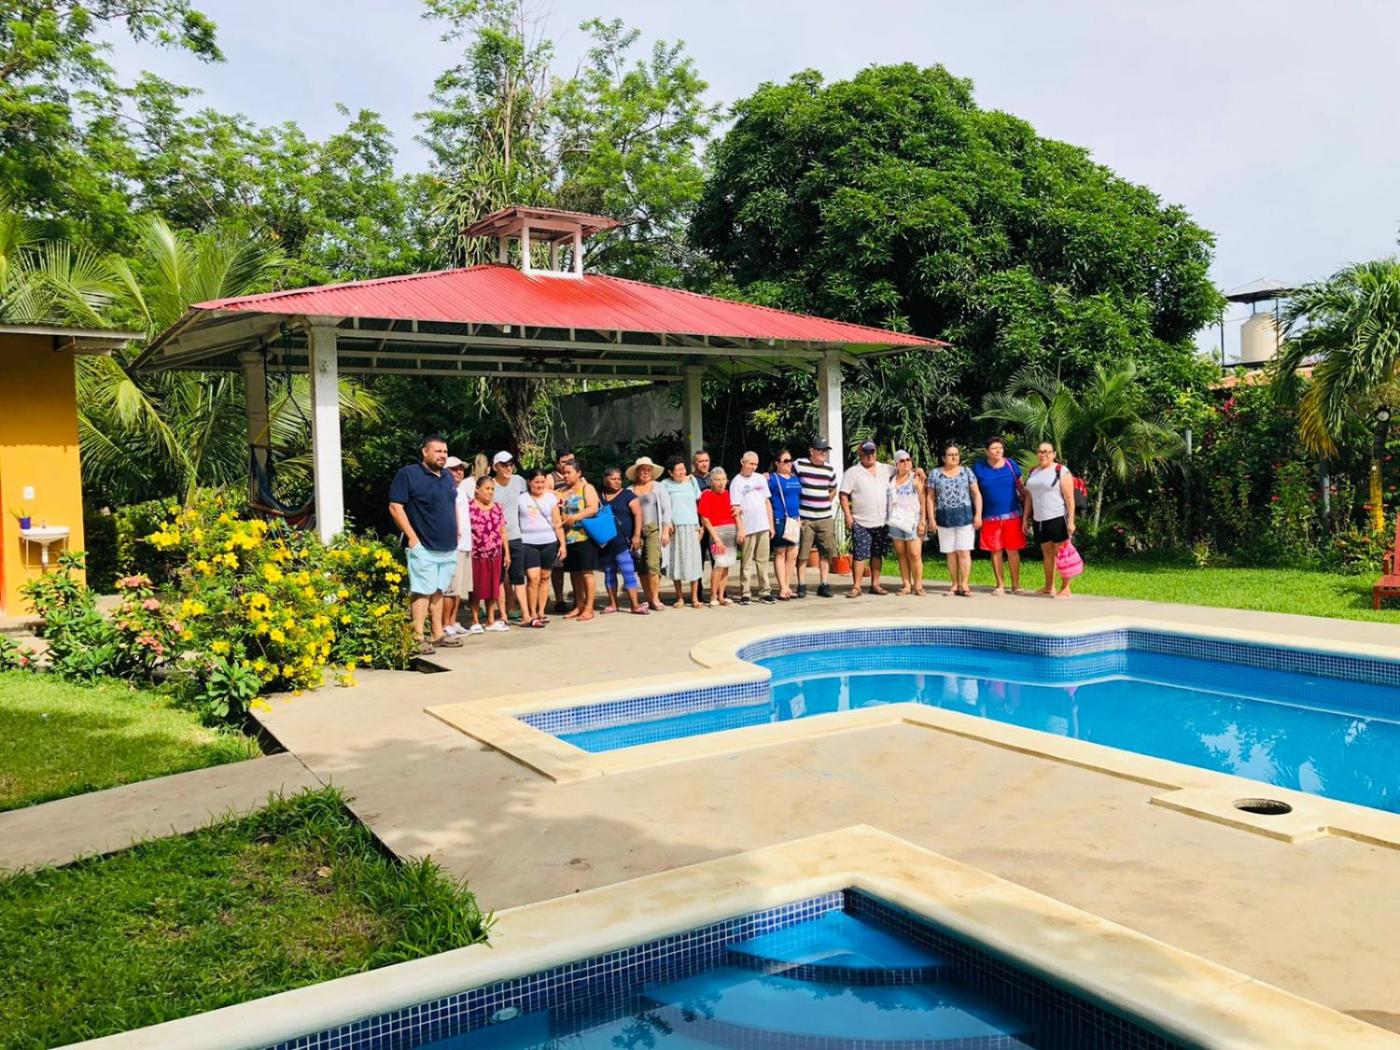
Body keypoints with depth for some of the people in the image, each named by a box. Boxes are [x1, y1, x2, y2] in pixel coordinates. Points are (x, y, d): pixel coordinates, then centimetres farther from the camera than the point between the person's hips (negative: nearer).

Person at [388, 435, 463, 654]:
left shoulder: (447, 476, 15)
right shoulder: (408, 474, -7)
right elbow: (395, 507, -12)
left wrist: (456, 532, 15)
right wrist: (412, 537, -15)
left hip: (448, 546, 7)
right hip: (423, 547, -7)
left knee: (438, 591, 12)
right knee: (422, 591, -7)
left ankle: (437, 634, 18)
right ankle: (418, 637, -4)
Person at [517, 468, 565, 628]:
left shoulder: (551, 498, 8)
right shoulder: (521, 499, 3)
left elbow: (557, 523, 8)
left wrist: (562, 543, 3)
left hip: (549, 543, 2)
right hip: (528, 544, -2)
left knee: (544, 578, 6)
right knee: (533, 578, -12)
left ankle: (541, 612, 16)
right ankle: (532, 614, -3)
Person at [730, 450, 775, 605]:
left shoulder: (761, 478, 12)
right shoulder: (737, 482, -2)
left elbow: (767, 502, 15)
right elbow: (736, 508, -6)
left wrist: (771, 524, 11)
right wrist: (740, 529, -12)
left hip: (763, 527, 4)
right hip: (747, 528, -4)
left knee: (763, 561, 7)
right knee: (746, 563, 0)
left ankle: (764, 592, 11)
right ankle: (744, 594, 4)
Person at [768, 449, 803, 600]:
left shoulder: (795, 478, 15)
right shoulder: (772, 479, -4)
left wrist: (800, 519, 16)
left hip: (794, 520, 6)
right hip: (780, 520, -6)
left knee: (792, 555, 7)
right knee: (780, 554, -1)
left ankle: (788, 586, 15)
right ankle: (782, 589, 1)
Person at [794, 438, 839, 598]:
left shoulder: (830, 469, 9)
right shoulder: (799, 465, -4)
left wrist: (824, 505, 14)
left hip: (826, 518, 4)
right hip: (804, 518, -4)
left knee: (825, 552, 5)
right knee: (802, 553, -2)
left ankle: (823, 585, 13)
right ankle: (801, 585, 7)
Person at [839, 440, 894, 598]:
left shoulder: (885, 469, 9)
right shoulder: (852, 473, -2)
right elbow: (844, 496, -4)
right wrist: (848, 515, -13)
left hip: (882, 522, 4)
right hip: (861, 524, -4)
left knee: (877, 554, 11)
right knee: (860, 555, -5)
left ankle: (875, 584, 20)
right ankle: (856, 586, 0)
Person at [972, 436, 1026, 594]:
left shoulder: (1011, 464, 2)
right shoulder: (978, 467, 0)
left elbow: (1020, 488, 9)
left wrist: (1027, 508, 5)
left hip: (1012, 515, 0)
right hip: (990, 517, 0)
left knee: (1013, 550, 2)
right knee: (995, 551, 6)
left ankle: (1016, 584, 11)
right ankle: (1000, 585, 16)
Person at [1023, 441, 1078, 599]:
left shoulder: (1061, 471, -7)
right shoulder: (1033, 472, 13)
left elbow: (1069, 497, -11)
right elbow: (1029, 497, 17)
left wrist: (1071, 520, -16)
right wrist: (1026, 518, 13)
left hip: (1058, 518, -7)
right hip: (1039, 519, 7)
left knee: (1061, 552, -2)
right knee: (1047, 552, 13)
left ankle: (1065, 589, 4)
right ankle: (1049, 587, 21)